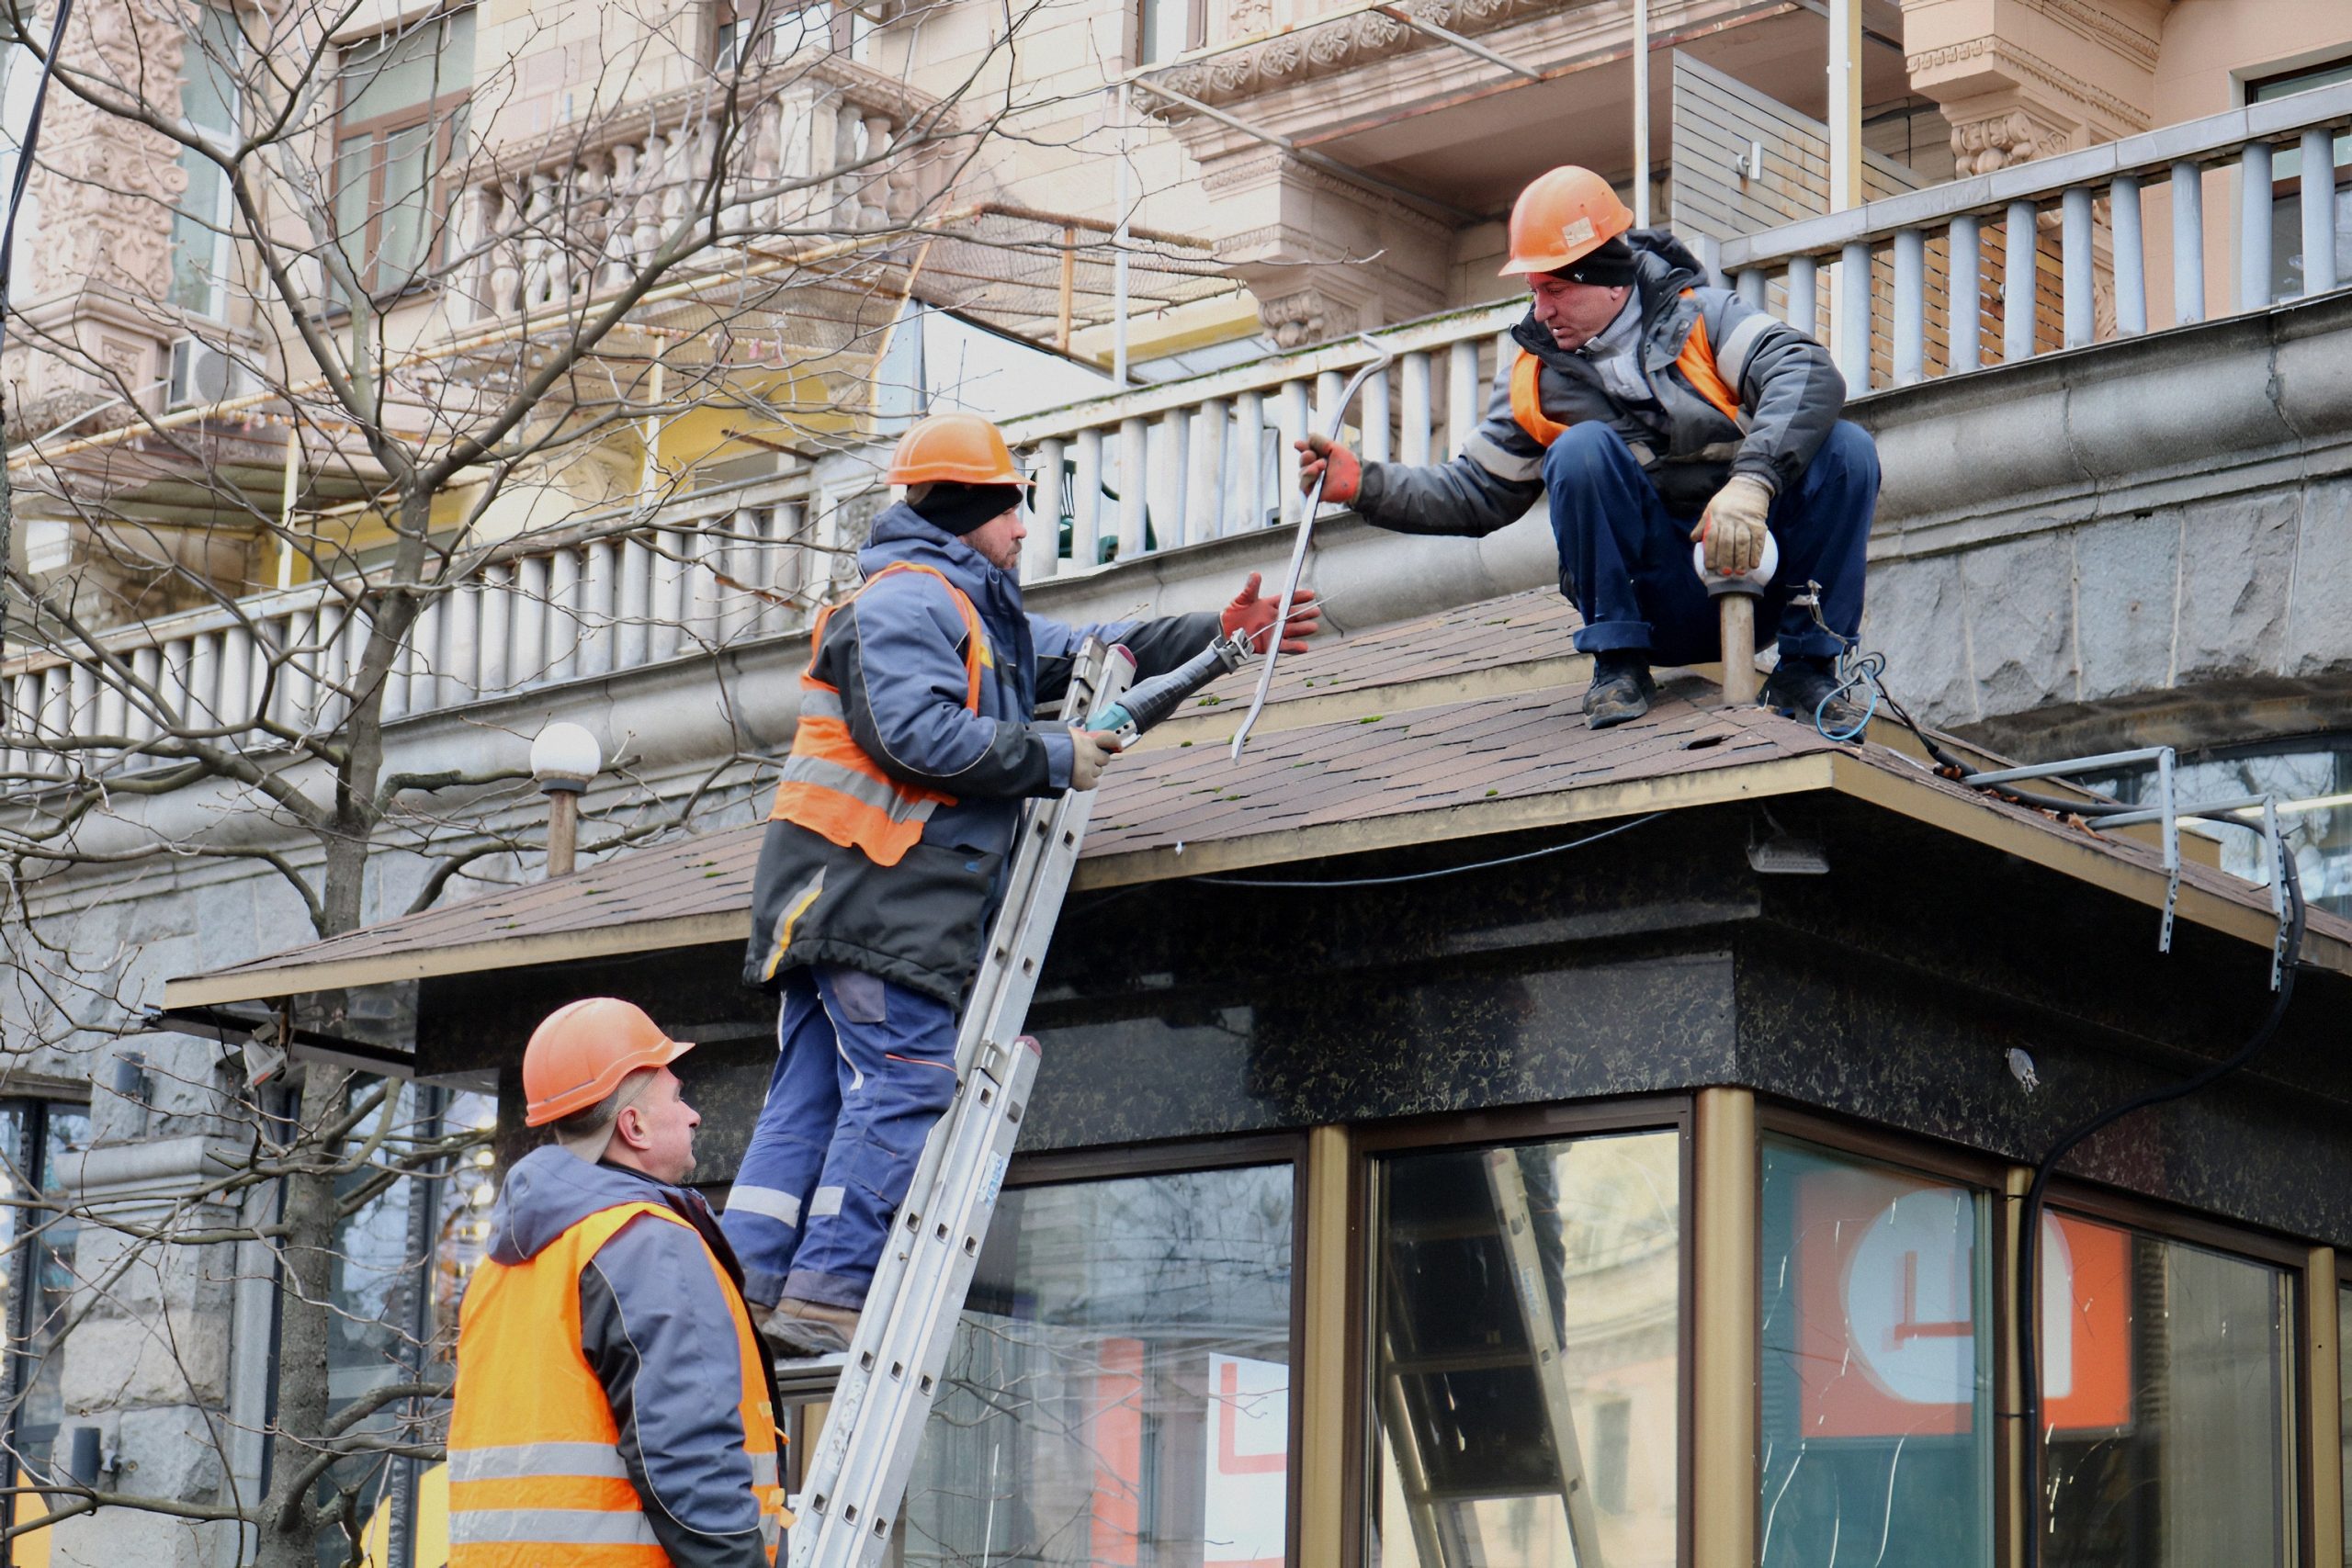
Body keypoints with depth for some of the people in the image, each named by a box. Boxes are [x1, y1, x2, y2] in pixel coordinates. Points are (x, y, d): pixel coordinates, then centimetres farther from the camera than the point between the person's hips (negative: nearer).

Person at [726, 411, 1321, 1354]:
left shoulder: (978, 611, 27)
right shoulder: (905, 598, -7)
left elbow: (1082, 655, 34)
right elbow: (918, 734, -20)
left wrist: (1217, 635, 28)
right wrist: (1054, 758, -12)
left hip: (837, 890, 11)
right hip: (870, 886, -11)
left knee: (812, 1094, 3)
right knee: (907, 1080, -13)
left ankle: (741, 1291, -2)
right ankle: (827, 1293, -17)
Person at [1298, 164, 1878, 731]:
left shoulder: (1701, 316, -2)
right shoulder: (1533, 373, 7)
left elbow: (1807, 373, -18)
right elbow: (1478, 493, 11)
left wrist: (1752, 480, -35)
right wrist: (1365, 484, -4)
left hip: (1759, 562, 0)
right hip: (1663, 602, 0)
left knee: (1846, 449, -24)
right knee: (1581, 449, -24)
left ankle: (1805, 669, -13)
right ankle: (1619, 664, -14)